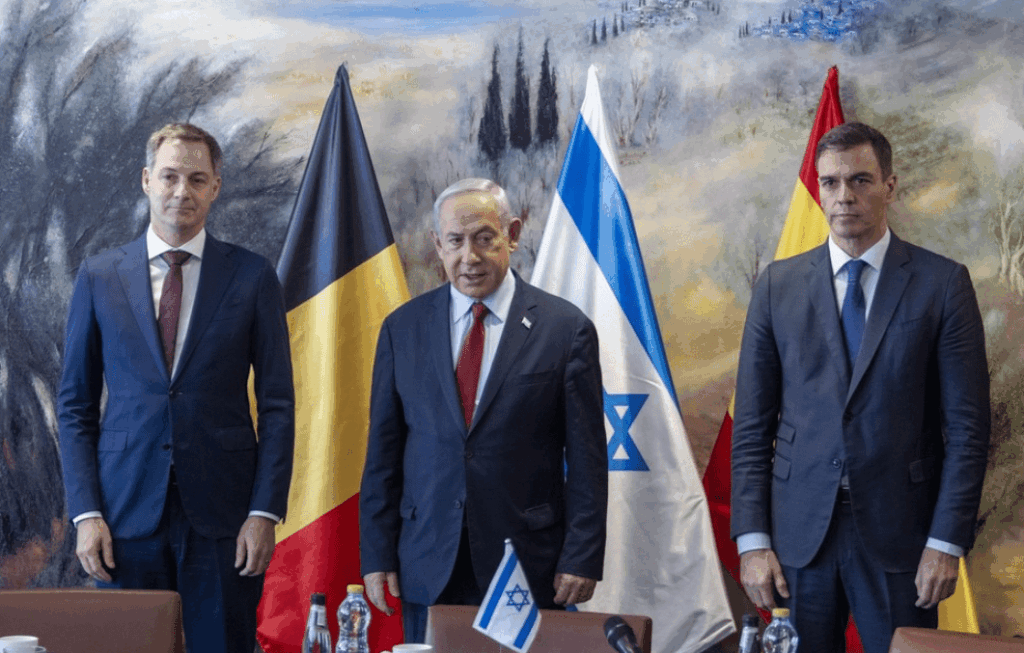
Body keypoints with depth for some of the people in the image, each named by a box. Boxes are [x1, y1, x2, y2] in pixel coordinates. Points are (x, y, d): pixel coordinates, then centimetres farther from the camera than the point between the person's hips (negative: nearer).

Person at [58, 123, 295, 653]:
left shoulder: (253, 277, 4)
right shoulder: (99, 276, 7)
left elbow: (277, 406, 3)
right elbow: (75, 405, 8)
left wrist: (265, 511, -6)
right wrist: (85, 512, -2)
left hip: (223, 514, -1)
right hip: (127, 511, 1)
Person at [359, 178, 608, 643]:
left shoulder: (565, 329, -2)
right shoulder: (403, 329, 7)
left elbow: (586, 459, -2)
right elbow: (382, 452, 8)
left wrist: (582, 557, -7)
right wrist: (377, 555, 3)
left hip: (527, 568, -2)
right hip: (428, 570, 2)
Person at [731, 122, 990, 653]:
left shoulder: (943, 283, 0)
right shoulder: (778, 285, 6)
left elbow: (967, 426, -1)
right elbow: (751, 425, 5)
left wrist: (947, 541, -8)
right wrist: (752, 540, -2)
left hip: (899, 532, -2)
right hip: (799, 530, 2)